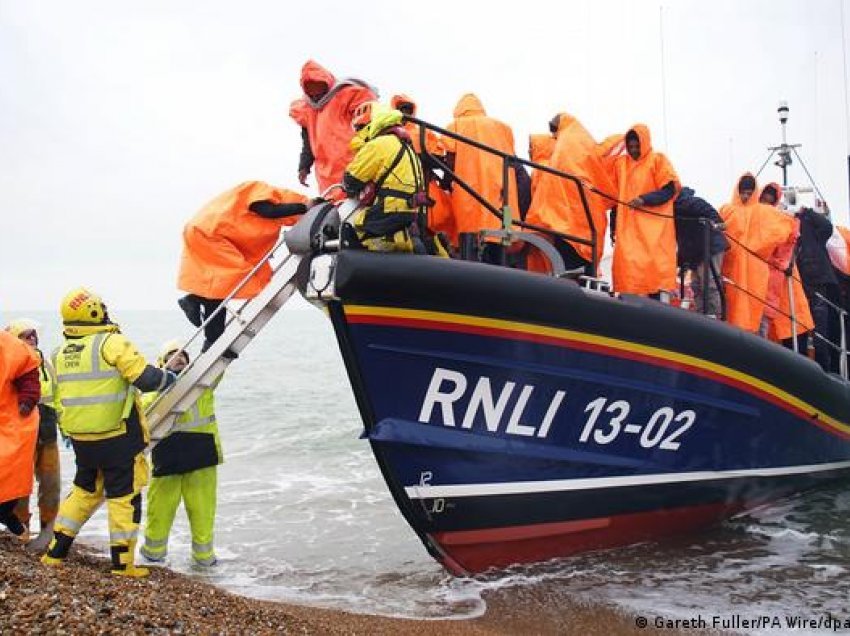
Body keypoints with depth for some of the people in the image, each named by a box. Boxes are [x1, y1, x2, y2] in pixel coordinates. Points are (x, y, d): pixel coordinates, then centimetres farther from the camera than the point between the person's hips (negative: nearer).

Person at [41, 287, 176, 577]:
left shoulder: (60, 353, 7)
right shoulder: (112, 342, -15)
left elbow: (62, 396, 16)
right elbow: (146, 378, -20)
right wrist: (168, 377, -1)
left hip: (80, 439, 6)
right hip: (118, 437, -6)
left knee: (85, 490, 23)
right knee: (124, 497, 5)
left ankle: (55, 553, 26)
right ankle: (122, 563, 9)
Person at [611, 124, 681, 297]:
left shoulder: (658, 160, 4)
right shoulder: (620, 163, 15)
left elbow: (670, 189, -3)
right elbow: (615, 195, 19)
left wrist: (644, 199, -17)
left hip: (653, 224, -3)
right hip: (627, 225, 3)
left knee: (654, 266, -9)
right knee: (628, 266, -7)